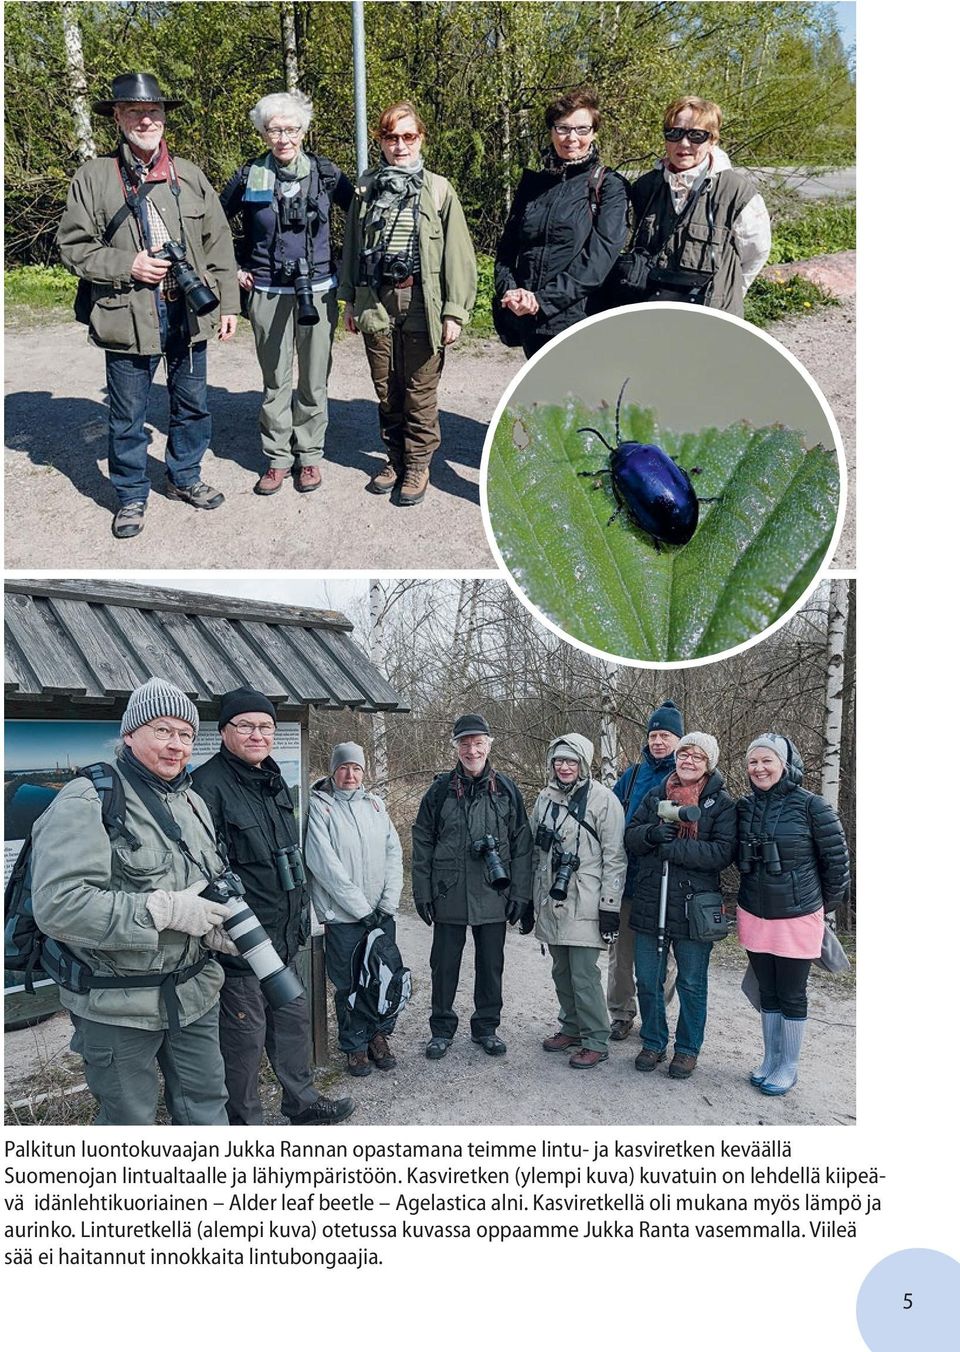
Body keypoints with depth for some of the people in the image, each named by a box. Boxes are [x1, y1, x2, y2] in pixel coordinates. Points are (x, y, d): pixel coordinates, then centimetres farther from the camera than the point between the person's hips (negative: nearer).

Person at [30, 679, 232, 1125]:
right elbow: (58, 905, -27)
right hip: (118, 1007, -7)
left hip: (195, 994, 7)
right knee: (129, 1121, 10)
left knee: (207, 1106, 17)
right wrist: (166, 910, -27)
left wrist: (218, 925, -1)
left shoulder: (192, 803, 11)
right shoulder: (87, 802, -16)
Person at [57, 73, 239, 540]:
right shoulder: (94, 176, -1)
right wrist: (128, 265, -14)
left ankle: (184, 478, 36)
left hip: (189, 310, 3)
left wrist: (228, 302, 4)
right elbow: (73, 245, -1)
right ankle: (132, 496, 22)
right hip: (129, 316, -3)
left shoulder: (189, 175, 8)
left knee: (192, 406, 15)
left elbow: (218, 242, 9)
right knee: (127, 416, 5)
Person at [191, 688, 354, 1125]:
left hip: (283, 939, 9)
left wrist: (300, 914, 22)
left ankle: (302, 1102, 37)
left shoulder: (274, 783, 11)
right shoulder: (208, 785, -18)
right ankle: (245, 1123, 20)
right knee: (245, 1035, 3)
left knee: (292, 1018, 20)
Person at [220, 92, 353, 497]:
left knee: (314, 380, 5)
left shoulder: (325, 172, 0)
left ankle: (309, 456, 18)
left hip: (318, 290, 0)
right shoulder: (249, 176, 0)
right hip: (268, 293, 0)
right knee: (275, 380, 5)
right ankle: (277, 459, 16)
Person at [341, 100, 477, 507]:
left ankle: (418, 465, 15)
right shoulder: (366, 187, 9)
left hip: (422, 303, -3)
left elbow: (457, 253, -3)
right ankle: (395, 458, 26)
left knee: (420, 391, 1)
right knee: (386, 391, 11)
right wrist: (350, 299, 13)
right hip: (376, 302, 3)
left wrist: (455, 311, -9)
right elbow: (352, 245, 15)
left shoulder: (438, 189, 0)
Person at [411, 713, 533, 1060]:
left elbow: (522, 845, 3)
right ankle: (442, 1029, 24)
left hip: (493, 895, 1)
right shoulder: (440, 790, 0)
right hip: (449, 896, 0)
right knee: (444, 964, 8)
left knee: (491, 964, 11)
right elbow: (422, 843, 3)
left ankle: (486, 1027, 27)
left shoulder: (506, 790, 2)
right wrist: (422, 892, -1)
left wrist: (520, 894, -2)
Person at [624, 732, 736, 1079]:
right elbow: (631, 837, 6)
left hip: (693, 907, -3)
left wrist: (673, 847, -22)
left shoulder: (721, 803, -5)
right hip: (649, 904, 4)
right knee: (647, 981, 12)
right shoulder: (656, 795, 7)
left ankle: (688, 1049, 27)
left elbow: (723, 852, -16)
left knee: (691, 984, 10)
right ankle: (653, 1042, 30)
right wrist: (652, 833, -17)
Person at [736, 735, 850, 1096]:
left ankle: (788, 1067, 21)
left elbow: (837, 858, -6)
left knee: (792, 996, 7)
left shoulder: (810, 806, -13)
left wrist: (827, 903, 2)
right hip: (754, 915, 4)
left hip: (797, 918, -4)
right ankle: (771, 1060, 29)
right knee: (767, 994, 15)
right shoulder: (745, 807, 1)